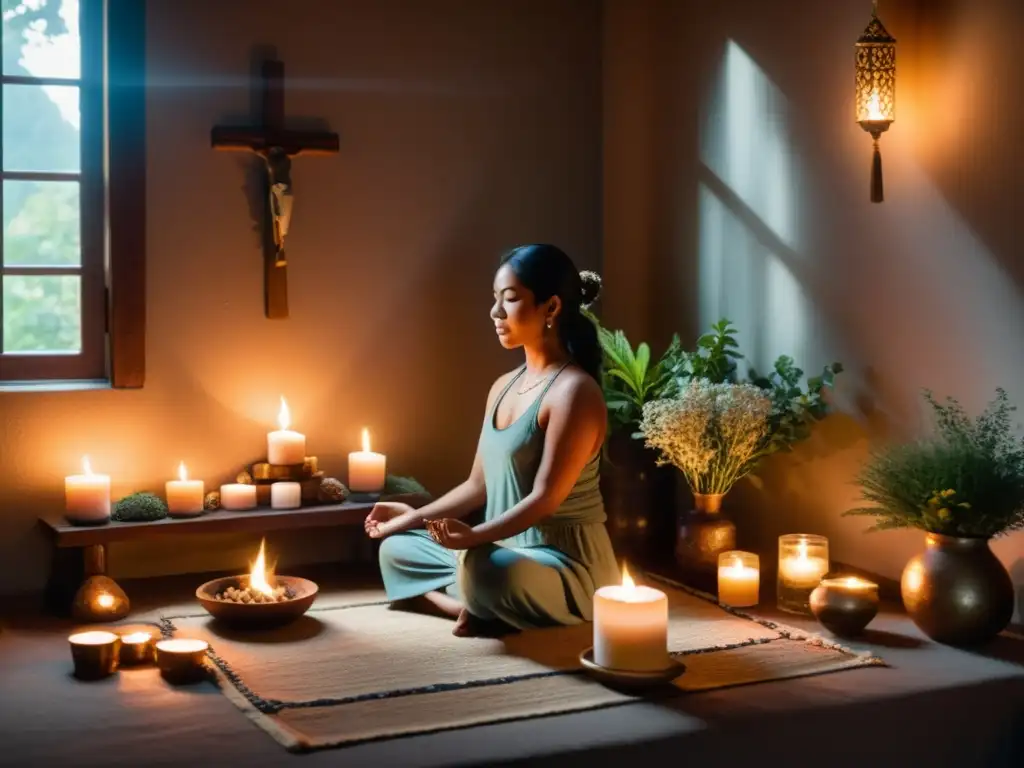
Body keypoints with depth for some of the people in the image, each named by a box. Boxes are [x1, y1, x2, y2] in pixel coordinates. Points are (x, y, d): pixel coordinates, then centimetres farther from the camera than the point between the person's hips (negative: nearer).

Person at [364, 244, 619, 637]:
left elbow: (545, 498, -23)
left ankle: (485, 612, -6)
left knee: (485, 570, -40)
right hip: (508, 552, 10)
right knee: (397, 548, 13)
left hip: (567, 564, -10)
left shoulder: (575, 391, -17)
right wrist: (415, 516, 13)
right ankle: (487, 608, -7)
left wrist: (475, 536, -34)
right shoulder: (503, 386, 11)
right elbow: (479, 484, 17)